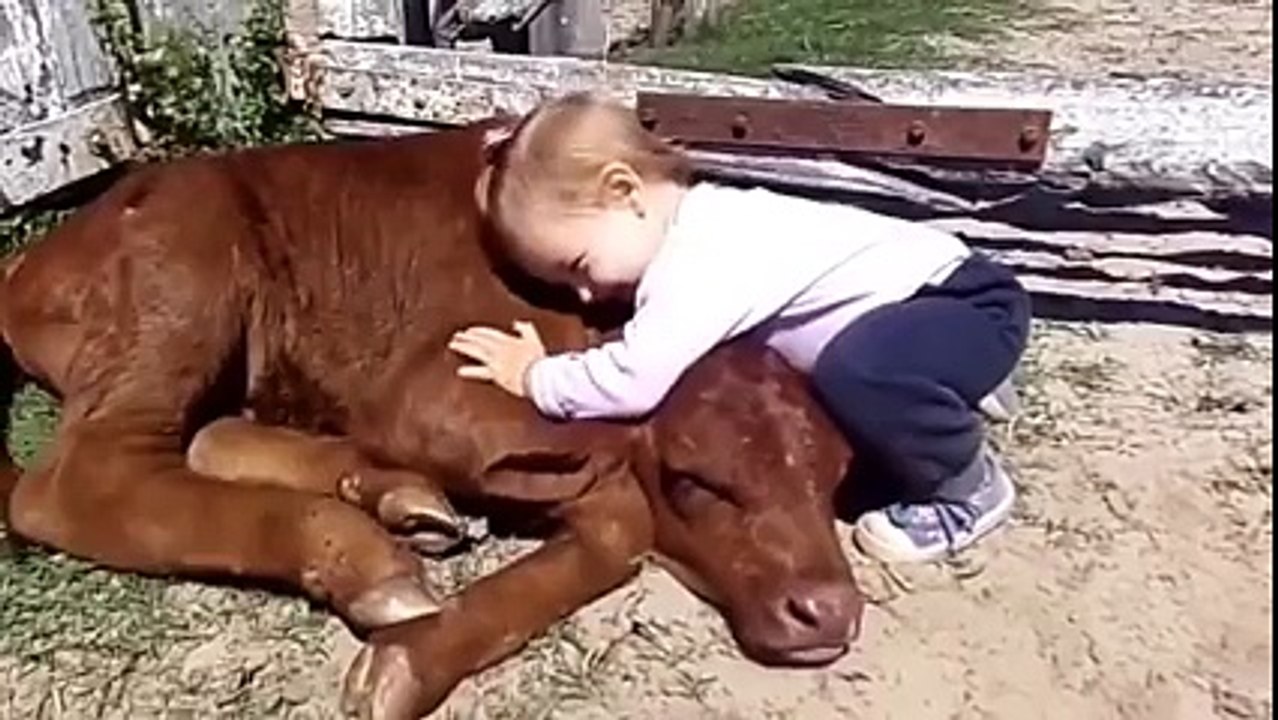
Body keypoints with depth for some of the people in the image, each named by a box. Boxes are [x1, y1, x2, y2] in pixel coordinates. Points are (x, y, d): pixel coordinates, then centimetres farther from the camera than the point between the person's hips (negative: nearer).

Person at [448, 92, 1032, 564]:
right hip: (933, 292, 9)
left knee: (857, 369, -32)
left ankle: (968, 484, -8)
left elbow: (634, 383, -32)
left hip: (976, 303, -9)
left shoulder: (696, 266, -28)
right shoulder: (698, 225, 2)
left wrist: (534, 378, -17)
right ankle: (958, 392, 26)